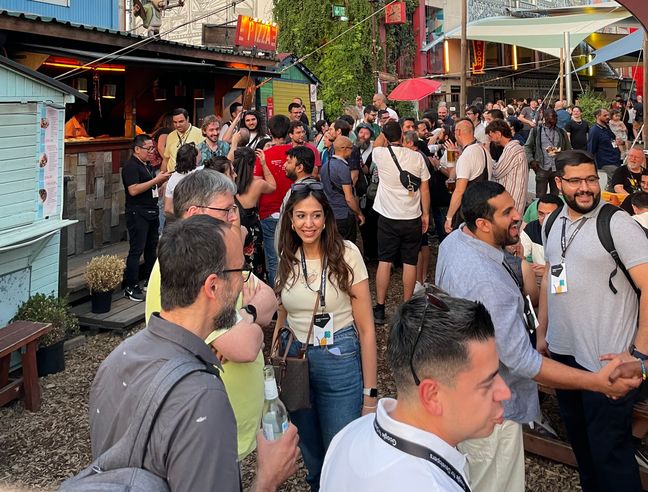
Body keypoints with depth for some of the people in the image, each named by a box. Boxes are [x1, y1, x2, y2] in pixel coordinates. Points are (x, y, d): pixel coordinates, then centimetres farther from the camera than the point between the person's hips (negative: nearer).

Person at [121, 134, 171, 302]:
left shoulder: (147, 165, 17)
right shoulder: (131, 166, -12)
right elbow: (133, 190, -23)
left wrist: (161, 180, 6)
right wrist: (156, 180, -20)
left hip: (152, 212, 9)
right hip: (137, 213, -9)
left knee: (152, 247, 14)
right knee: (136, 250, -7)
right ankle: (131, 287, -3)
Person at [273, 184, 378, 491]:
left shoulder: (346, 255, -14)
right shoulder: (287, 258, 0)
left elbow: (366, 328, -12)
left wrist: (370, 392, -13)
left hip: (339, 360, -4)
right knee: (310, 453, 20)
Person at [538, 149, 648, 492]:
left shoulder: (617, 223, -13)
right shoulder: (554, 223, 7)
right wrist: (542, 332, 17)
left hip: (606, 360, -7)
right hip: (562, 352, 7)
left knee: (609, 451, 0)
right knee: (578, 436, 21)